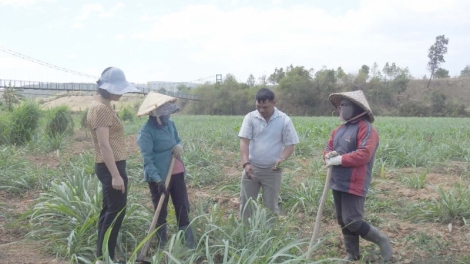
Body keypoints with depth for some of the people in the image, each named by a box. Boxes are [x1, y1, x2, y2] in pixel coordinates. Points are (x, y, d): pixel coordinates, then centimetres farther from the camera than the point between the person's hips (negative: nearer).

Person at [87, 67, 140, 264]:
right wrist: (116, 175, -24)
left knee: (109, 210, 14)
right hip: (111, 166, -10)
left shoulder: (102, 104, 14)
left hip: (110, 166, 10)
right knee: (117, 211, -5)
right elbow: (104, 146, -23)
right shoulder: (101, 109, -18)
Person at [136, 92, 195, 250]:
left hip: (177, 173, 7)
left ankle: (190, 246, 20)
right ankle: (162, 246, 23)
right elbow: (148, 160, -21)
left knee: (183, 209, 11)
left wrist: (179, 146, -6)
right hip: (159, 177, -6)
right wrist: (158, 180, -30)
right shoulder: (146, 132, -18)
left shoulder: (170, 124, 3)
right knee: (161, 212, 8)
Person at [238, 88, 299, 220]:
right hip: (251, 168, 1)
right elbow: (244, 141, -11)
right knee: (245, 203, 8)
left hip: (272, 170, -1)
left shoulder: (284, 120, -7)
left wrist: (282, 158, -23)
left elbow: (290, 144, -3)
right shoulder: (250, 118, -5)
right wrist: (246, 163, -25)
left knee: (271, 206, 9)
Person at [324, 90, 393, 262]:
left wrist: (338, 159, -20)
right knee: (343, 222, 14)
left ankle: (381, 240, 15)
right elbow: (328, 147, 17)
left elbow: (364, 154, -24)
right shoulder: (339, 129, 13)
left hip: (353, 185, -9)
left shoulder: (365, 128, -14)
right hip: (338, 183, 9)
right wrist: (328, 156, -7)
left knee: (353, 222, -9)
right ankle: (352, 255, 29)